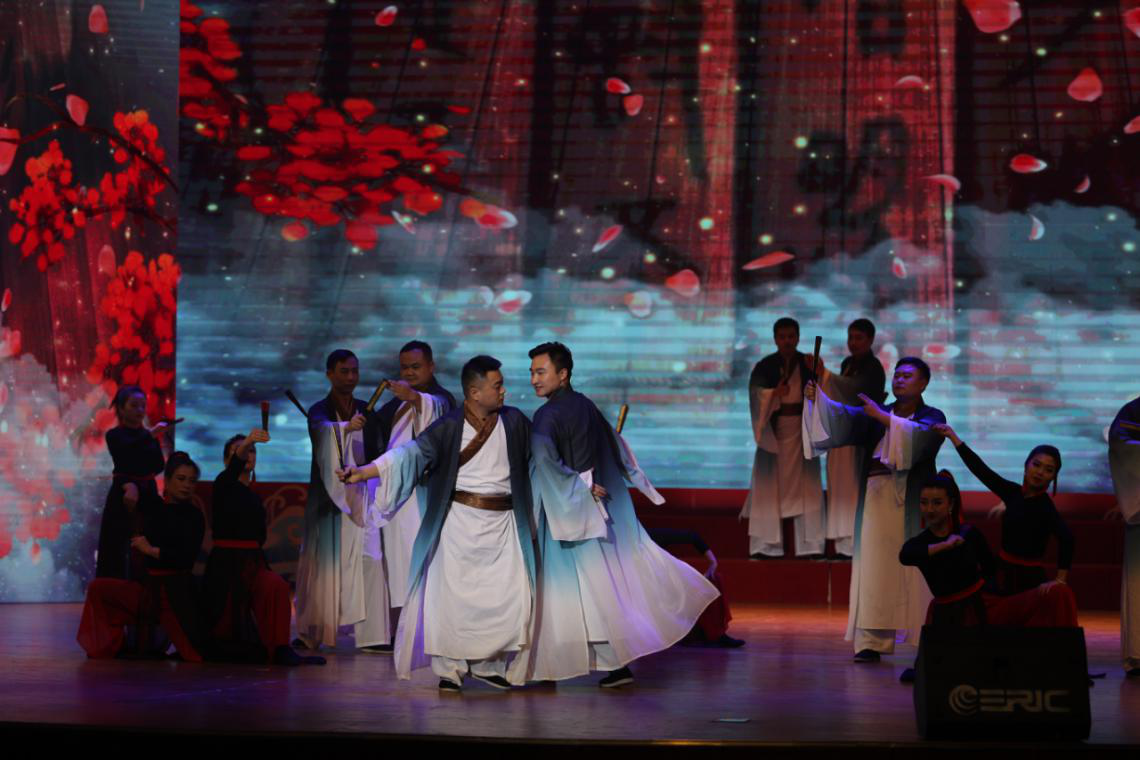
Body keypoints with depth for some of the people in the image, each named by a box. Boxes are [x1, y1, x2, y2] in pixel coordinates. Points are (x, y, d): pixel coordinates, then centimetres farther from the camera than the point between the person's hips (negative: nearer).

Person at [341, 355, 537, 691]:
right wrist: (363, 472, -22)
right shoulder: (449, 427, -4)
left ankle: (488, 664, 12)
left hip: (503, 524, 2)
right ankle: (450, 669, 5)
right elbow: (412, 454, -11)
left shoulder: (515, 422, 3)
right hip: (460, 520, -2)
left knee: (511, 597, -3)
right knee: (453, 594, -4)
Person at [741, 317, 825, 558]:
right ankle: (767, 545, -1)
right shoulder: (764, 367, 3)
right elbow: (757, 394, -10)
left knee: (805, 489, -3)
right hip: (773, 432, 0)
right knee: (770, 488, -4)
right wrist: (774, 393, -29)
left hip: (801, 432, 1)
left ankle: (808, 545, -2)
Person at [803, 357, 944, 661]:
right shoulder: (876, 414, 16)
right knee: (875, 571, -6)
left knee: (915, 571, -8)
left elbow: (920, 435, -16)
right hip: (877, 500, 3)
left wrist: (884, 418, -20)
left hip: (912, 504, -3)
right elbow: (842, 415, -1)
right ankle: (872, 642, -11)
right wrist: (817, 399, -18)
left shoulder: (932, 417, 8)